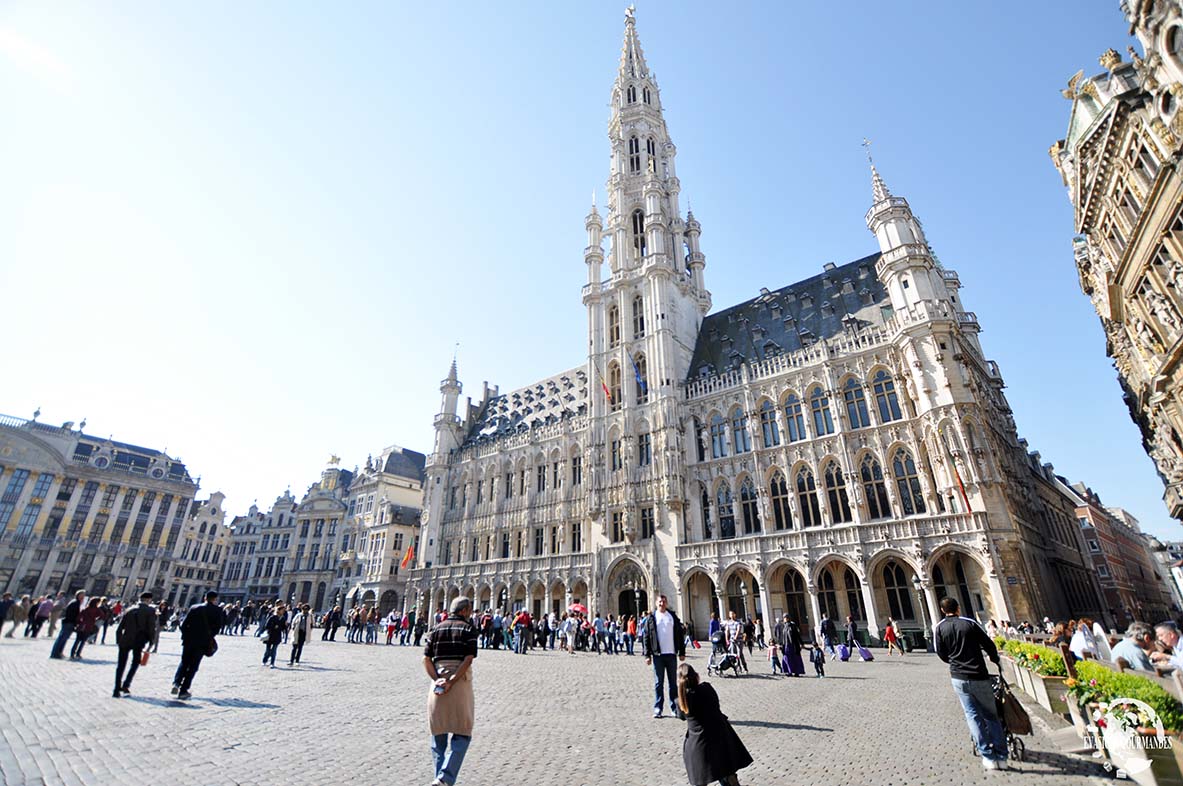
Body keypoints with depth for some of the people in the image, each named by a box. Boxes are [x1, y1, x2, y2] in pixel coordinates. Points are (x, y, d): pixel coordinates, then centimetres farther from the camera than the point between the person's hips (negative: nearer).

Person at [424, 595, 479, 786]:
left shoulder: (437, 629, 10)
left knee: (438, 733, 18)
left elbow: (426, 659, 2)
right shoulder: (468, 629, -3)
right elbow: (468, 659, -14)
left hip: (438, 682, 4)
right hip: (460, 683, -4)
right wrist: (452, 682, -15)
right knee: (462, 734, 5)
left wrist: (437, 679, -7)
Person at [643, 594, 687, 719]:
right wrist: (647, 655, -7)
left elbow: (680, 635, 8)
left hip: (671, 654, 2)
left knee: (673, 682, 8)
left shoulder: (673, 617, 6)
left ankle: (675, 707, 17)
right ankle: (657, 708, 13)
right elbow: (646, 637, -2)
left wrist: (682, 652, 3)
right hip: (657, 655, -2)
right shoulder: (651, 618, 0)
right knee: (658, 683, 4)